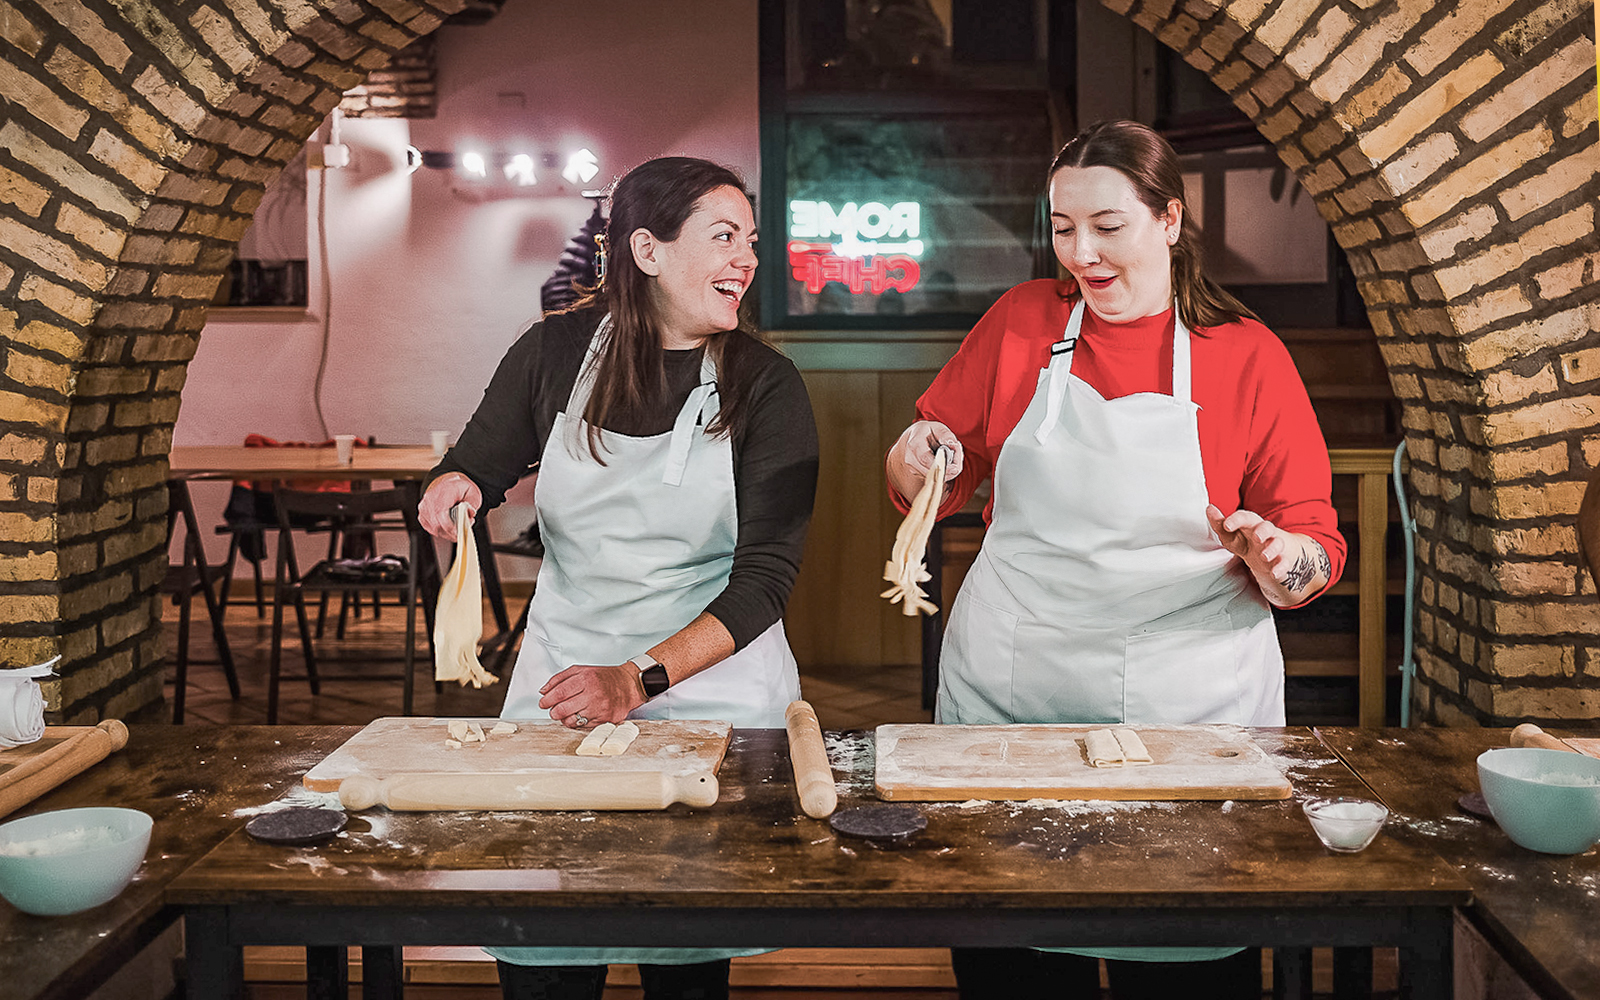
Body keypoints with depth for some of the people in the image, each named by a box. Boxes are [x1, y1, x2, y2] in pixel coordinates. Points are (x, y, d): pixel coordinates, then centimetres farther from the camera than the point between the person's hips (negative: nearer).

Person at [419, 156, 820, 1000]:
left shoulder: (765, 385, -7)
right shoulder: (556, 351, -1)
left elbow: (766, 576, -12)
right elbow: (481, 465, 14)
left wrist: (640, 680, -23)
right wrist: (454, 488, -11)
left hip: (713, 684, -1)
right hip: (560, 672, 2)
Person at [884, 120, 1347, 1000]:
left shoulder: (1248, 356, 0)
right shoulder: (1020, 320, 5)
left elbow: (1318, 555, 1)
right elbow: (930, 486, 11)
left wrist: (1276, 556, -20)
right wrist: (916, 456, -10)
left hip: (1187, 703, -1)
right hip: (1006, 693, 2)